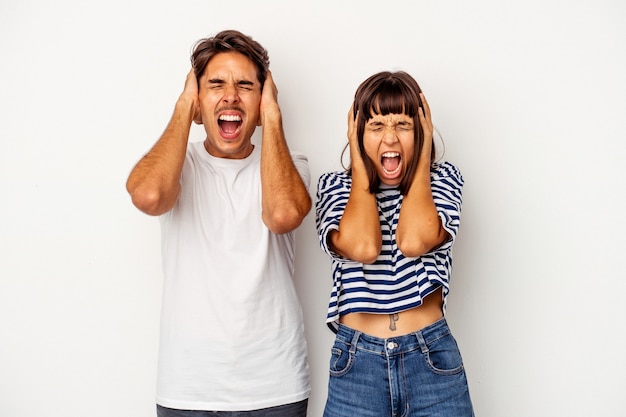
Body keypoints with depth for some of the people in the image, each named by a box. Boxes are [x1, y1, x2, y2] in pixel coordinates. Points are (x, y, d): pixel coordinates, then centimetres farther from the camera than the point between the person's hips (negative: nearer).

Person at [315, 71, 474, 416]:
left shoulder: (442, 179, 1)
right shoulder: (335, 187, 0)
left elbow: (413, 241, -20)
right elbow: (361, 247, -22)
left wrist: (423, 154, -9)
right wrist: (359, 162, -9)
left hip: (433, 360, 0)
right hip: (356, 361, 0)